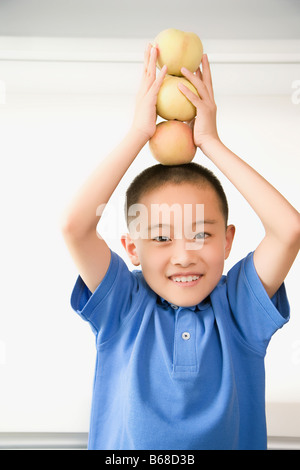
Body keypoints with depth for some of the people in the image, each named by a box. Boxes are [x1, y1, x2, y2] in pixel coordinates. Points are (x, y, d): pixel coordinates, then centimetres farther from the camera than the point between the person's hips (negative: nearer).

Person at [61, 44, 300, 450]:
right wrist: (138, 134, -12)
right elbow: (74, 225, -18)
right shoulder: (122, 309, -5)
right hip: (122, 448, 0)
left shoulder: (238, 309, -4)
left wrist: (209, 141, -10)